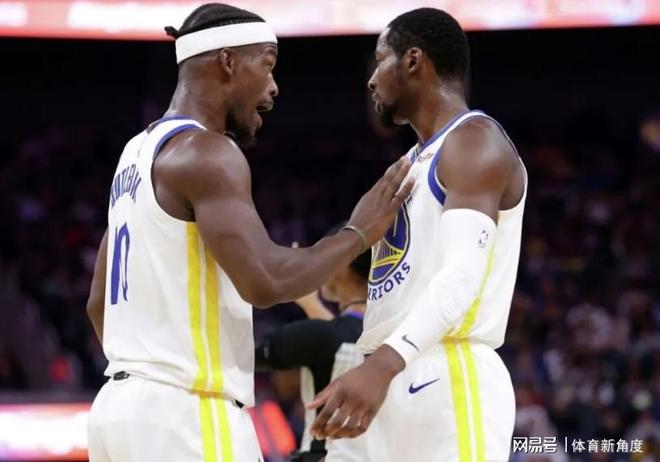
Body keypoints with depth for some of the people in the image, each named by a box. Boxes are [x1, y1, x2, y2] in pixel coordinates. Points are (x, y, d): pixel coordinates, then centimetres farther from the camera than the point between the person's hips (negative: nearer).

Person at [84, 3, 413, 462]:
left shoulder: (139, 152, 18)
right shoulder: (206, 152, -12)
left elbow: (99, 303, 23)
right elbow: (264, 282, -23)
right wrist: (357, 234, -9)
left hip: (122, 405, 10)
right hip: (186, 412, -10)